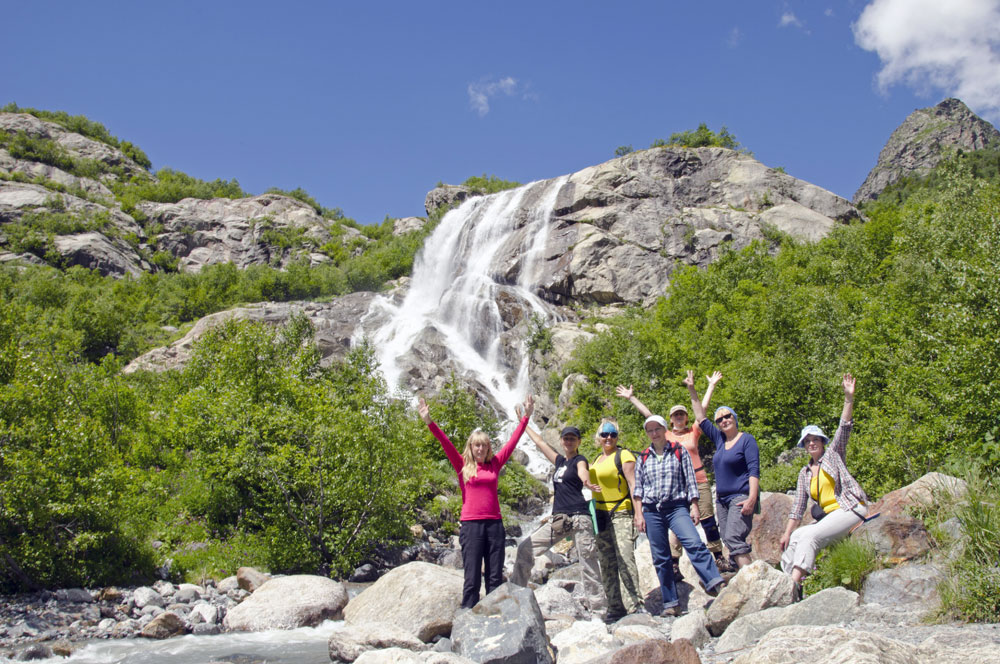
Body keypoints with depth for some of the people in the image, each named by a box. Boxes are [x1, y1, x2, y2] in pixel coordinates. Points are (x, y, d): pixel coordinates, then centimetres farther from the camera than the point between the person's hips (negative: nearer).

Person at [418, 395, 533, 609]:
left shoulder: (494, 464, 11)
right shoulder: (463, 465, 5)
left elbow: (513, 441, 13)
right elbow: (445, 443, -4)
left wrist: (526, 417, 11)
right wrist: (429, 422, -15)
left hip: (494, 524, 3)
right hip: (471, 524, -3)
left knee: (495, 579, 5)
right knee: (472, 579, -4)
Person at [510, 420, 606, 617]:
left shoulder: (579, 460, 0)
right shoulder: (560, 461, 19)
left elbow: (583, 471, -25)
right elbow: (539, 442, 31)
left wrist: (586, 482, -47)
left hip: (579, 517, -7)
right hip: (558, 519, 7)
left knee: (588, 564, -7)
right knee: (525, 548, 2)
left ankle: (597, 609, -3)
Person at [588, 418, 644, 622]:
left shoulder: (623, 455, -3)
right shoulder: (597, 460, 19)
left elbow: (633, 484, -11)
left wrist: (638, 512, -20)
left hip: (620, 513, -7)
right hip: (600, 515, 7)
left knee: (625, 557, -16)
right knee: (606, 562, 6)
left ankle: (634, 603, -15)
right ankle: (615, 606, 10)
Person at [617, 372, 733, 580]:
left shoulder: (694, 432, 6)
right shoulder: (665, 435, 7)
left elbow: (702, 409, 6)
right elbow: (648, 415, 8)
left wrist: (711, 386, 5)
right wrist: (632, 398, 10)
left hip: (698, 481, 0)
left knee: (708, 520, 4)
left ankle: (719, 559, 14)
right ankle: (674, 565, 1)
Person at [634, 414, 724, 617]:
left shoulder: (680, 451, 6)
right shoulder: (643, 458, 11)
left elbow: (690, 480, 5)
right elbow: (638, 488, 11)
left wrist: (694, 507, -2)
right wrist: (639, 514, 4)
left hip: (677, 507, -2)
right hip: (652, 511, 2)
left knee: (694, 543, -26)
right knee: (660, 558, 2)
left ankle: (716, 585, -30)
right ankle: (671, 604, 7)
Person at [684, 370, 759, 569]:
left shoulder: (747, 440, -4)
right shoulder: (719, 440, 14)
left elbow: (754, 470, -12)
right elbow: (701, 418, 20)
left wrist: (752, 498, -23)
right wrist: (692, 391, 18)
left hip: (741, 497, -8)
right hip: (722, 499, 8)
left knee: (733, 538, -22)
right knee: (730, 542, 4)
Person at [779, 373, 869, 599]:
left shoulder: (833, 454, 7)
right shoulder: (805, 473, 17)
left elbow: (844, 428, -7)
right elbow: (798, 506, 13)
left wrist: (848, 398, -20)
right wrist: (787, 532, 3)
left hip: (850, 510, -7)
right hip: (827, 516, 7)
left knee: (809, 537, -27)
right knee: (793, 539, -9)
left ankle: (794, 584, -37)